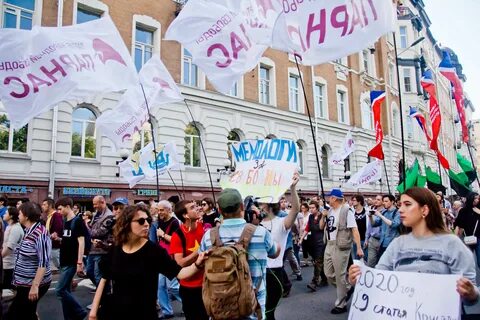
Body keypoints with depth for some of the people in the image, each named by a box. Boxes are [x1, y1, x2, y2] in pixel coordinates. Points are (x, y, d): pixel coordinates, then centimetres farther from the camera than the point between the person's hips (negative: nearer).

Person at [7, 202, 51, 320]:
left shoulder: (40, 234, -20)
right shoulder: (29, 232, 9)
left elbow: (44, 262, -24)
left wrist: (35, 286, -26)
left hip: (33, 285, -9)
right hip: (26, 283, 9)